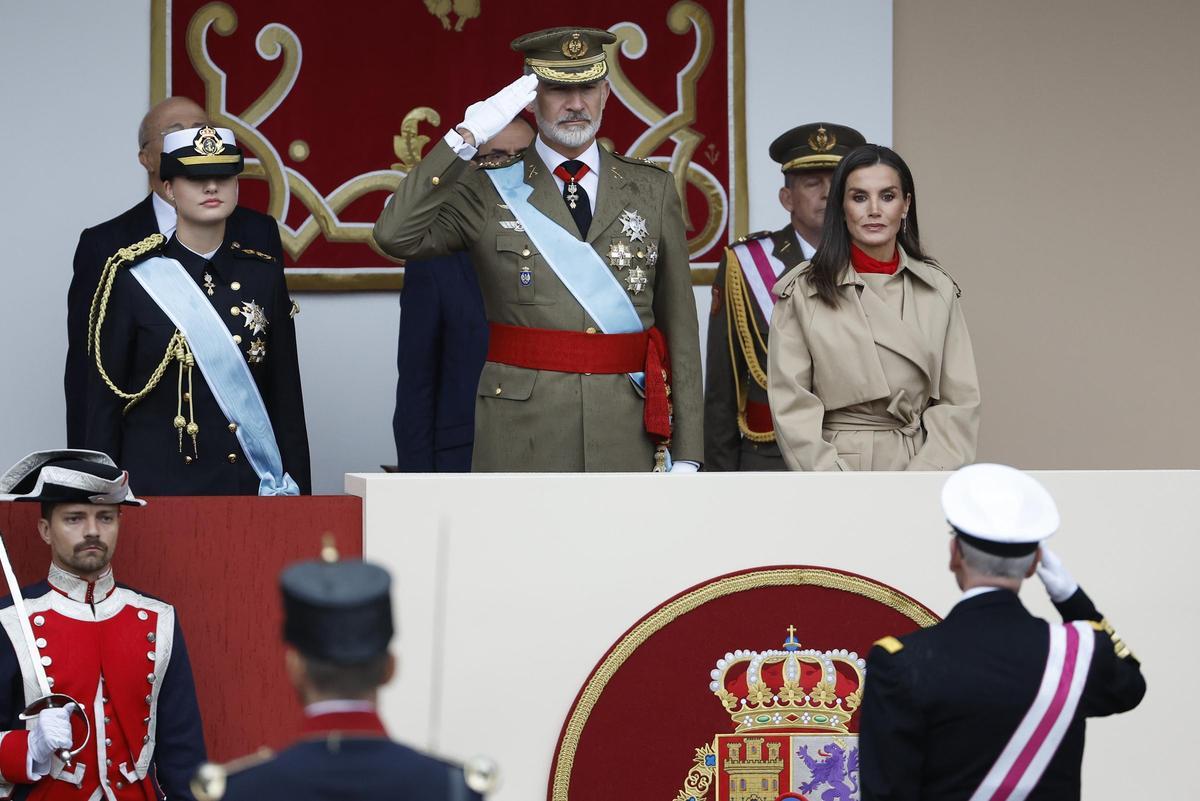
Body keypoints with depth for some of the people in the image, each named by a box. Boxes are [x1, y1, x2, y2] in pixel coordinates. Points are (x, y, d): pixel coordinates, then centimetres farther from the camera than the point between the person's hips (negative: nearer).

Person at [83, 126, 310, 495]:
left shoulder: (263, 274, 8)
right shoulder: (132, 277, 0)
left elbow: (286, 395, 9)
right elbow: (104, 400, 1)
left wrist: (295, 492, 4)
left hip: (248, 483, 2)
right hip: (157, 484, -2)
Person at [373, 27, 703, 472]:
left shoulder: (653, 191, 11)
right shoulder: (489, 190, 5)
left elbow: (680, 326, 9)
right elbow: (395, 236, -12)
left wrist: (686, 453, 3)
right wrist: (466, 138, -15)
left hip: (628, 441, 2)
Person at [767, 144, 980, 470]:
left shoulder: (938, 290, 7)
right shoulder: (800, 293, -1)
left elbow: (959, 400, 6)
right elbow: (792, 407, -4)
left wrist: (922, 483, -7)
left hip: (921, 464, 2)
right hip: (832, 465, -2)